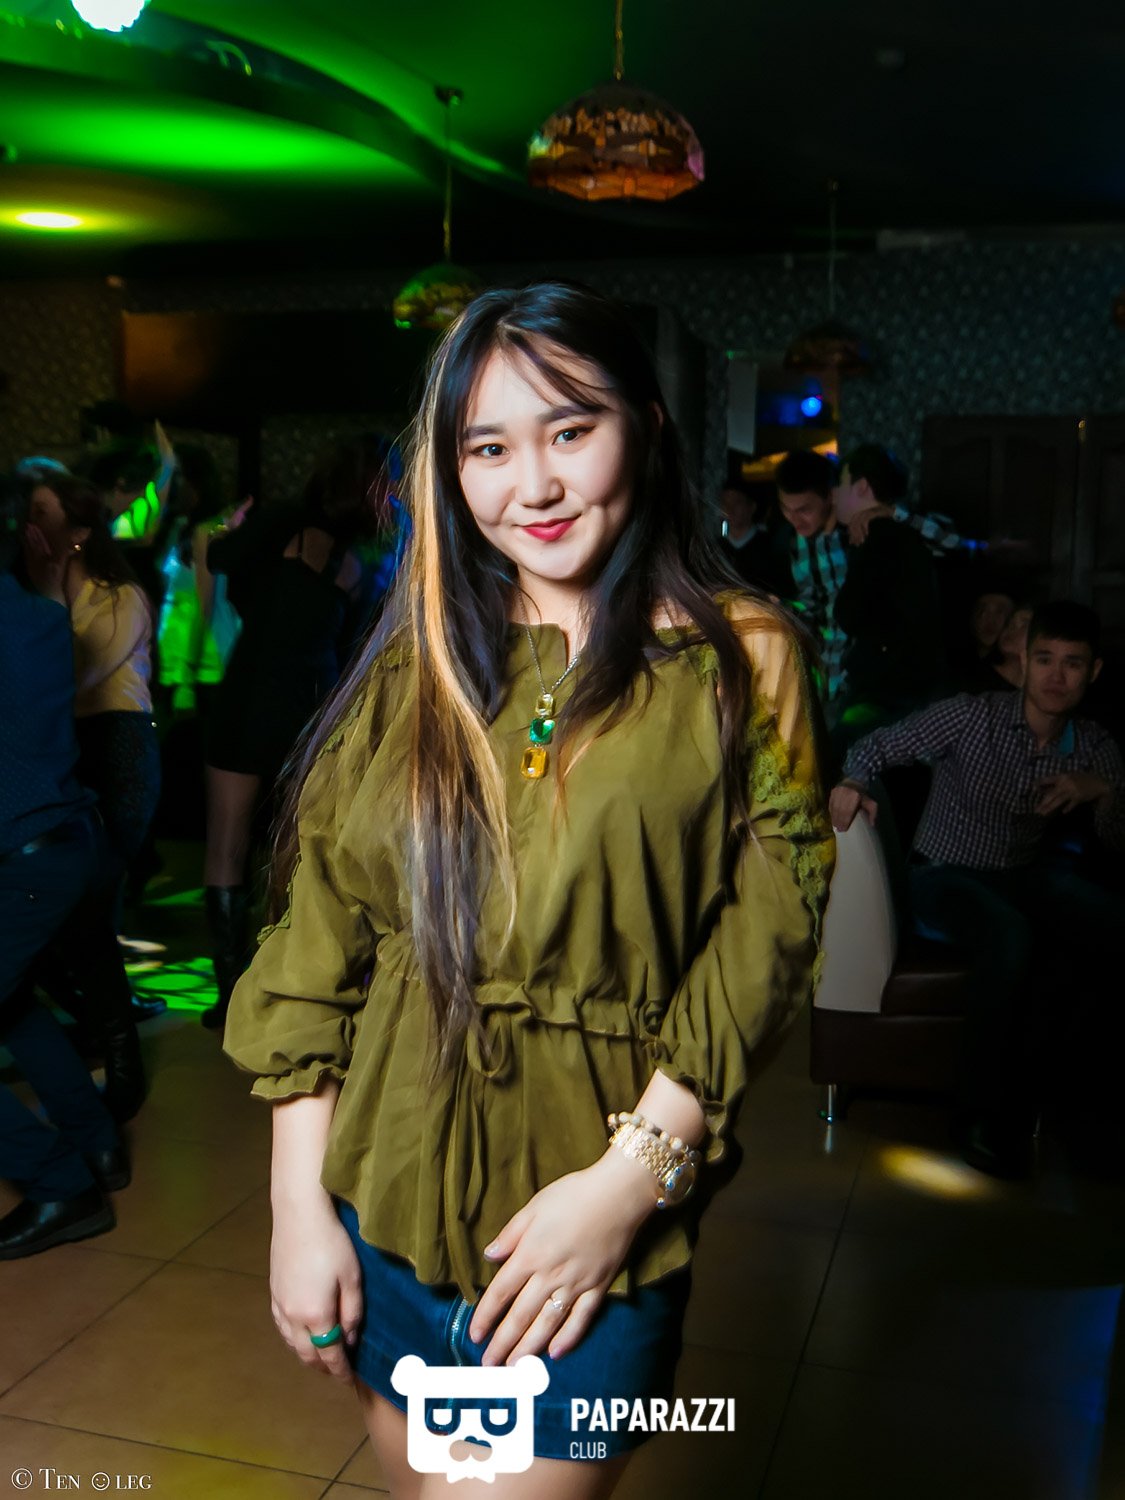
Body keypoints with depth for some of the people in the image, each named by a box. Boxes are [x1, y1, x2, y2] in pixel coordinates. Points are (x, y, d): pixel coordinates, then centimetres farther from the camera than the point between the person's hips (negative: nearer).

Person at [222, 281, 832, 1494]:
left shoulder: (738, 664, -5)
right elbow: (316, 938, 1)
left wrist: (630, 1179, -16)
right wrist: (298, 1203, -2)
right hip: (383, 1204, 4)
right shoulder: (416, 667, 2)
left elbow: (761, 943, -9)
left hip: (591, 1227, -3)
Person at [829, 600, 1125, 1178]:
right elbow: (879, 744, -3)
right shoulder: (971, 717, -10)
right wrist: (852, 782, -24)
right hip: (945, 876, -4)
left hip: (1026, 876, 4)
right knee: (1009, 932, -38)